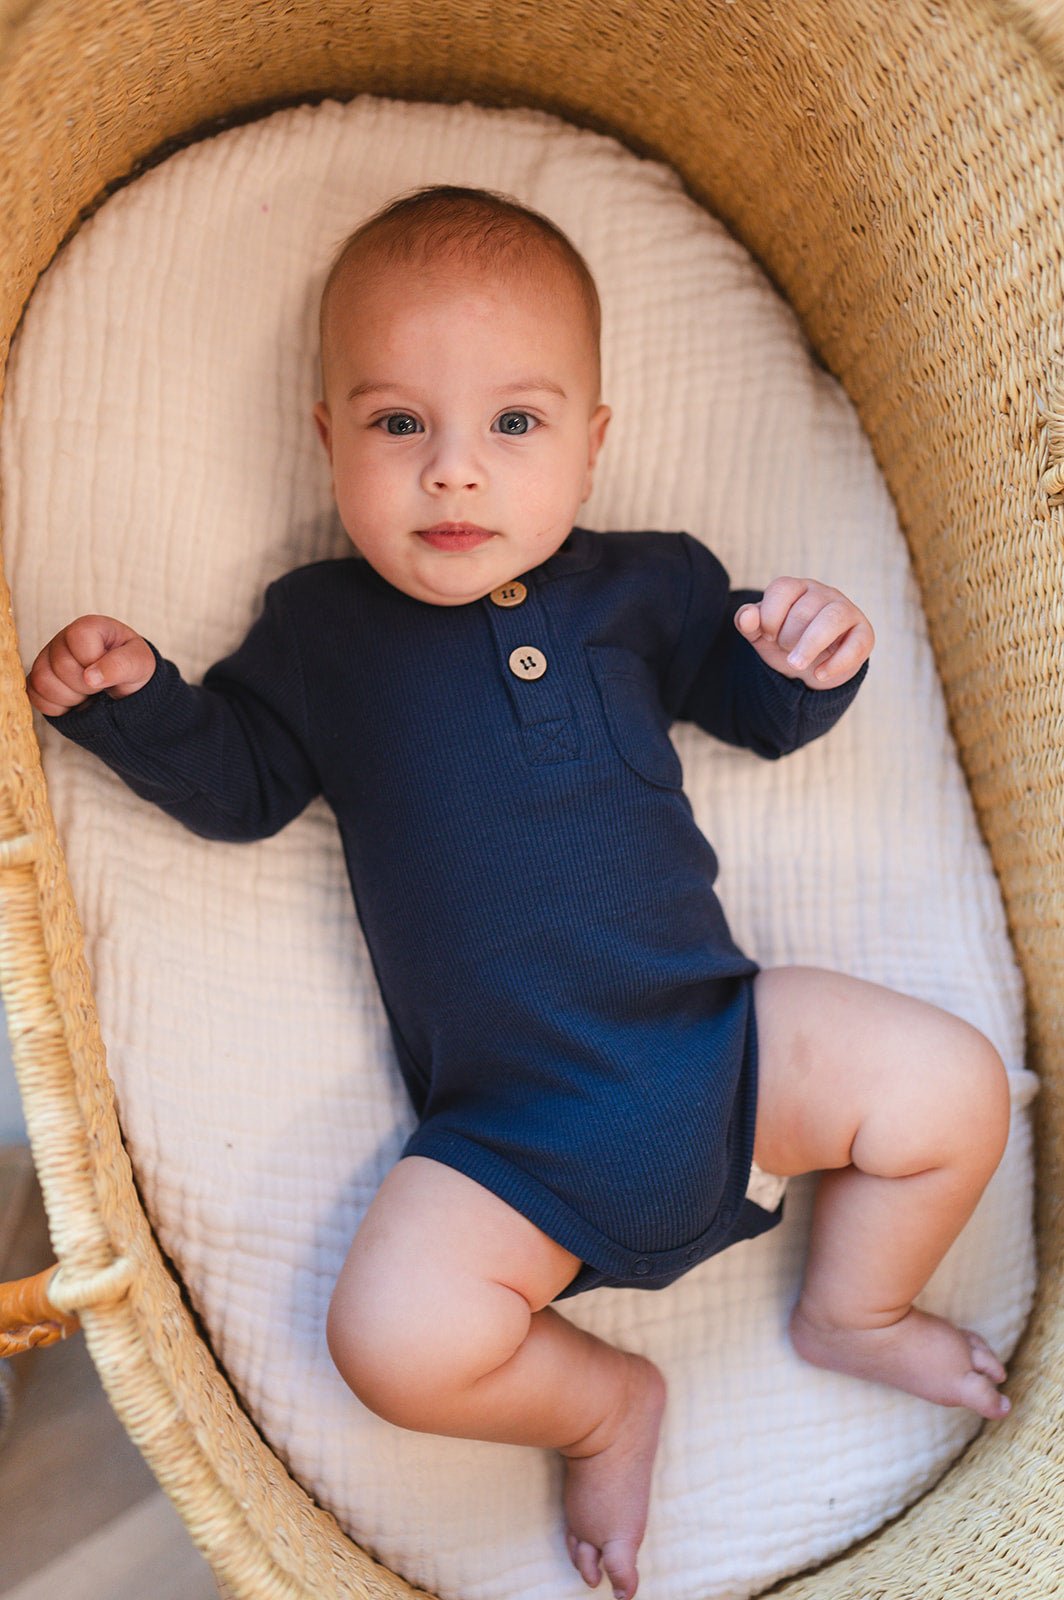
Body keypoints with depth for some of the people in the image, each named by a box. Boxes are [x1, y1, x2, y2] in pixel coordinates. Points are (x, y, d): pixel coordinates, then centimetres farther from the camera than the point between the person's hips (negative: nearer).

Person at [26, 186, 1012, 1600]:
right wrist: (130, 699, -8)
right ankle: (606, 1402, 12)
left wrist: (805, 657, -5)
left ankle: (853, 1314, 21)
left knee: (954, 1089, -10)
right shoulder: (320, 629, 4)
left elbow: (751, 703, 18)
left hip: (718, 1038, 2)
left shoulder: (642, 585, 6)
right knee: (395, 1336, -22)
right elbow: (238, 779, 10)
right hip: (509, 1135, -1)